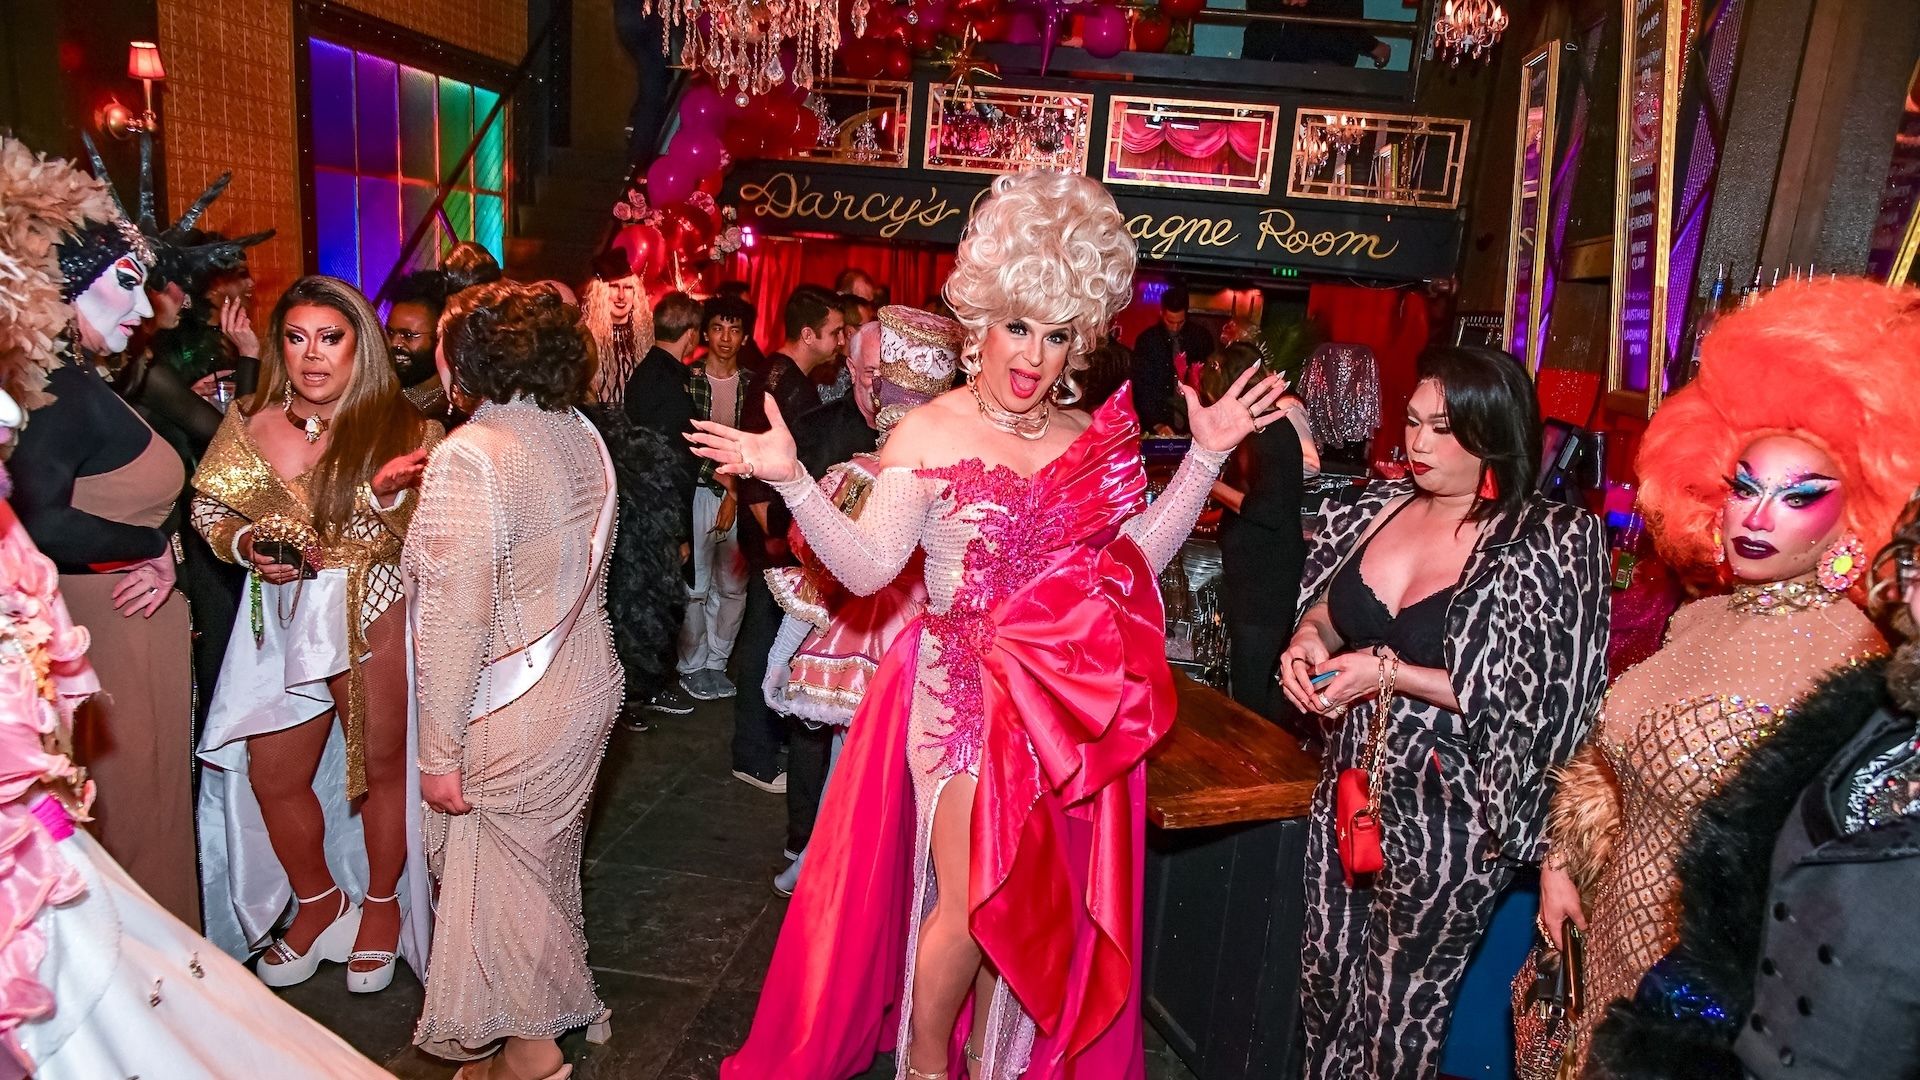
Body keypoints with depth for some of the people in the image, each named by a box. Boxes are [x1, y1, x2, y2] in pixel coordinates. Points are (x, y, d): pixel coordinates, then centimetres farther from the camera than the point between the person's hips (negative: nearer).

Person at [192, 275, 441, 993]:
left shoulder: (402, 427, -5)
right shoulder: (249, 426, 3)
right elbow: (209, 509, 11)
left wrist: (390, 494, -29)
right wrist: (250, 544, -9)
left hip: (376, 617, -3)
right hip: (283, 618, 4)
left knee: (381, 763, 9)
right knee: (273, 775, 11)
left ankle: (382, 903, 32)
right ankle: (319, 900, 36)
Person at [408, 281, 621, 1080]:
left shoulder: (469, 457, -21)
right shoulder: (582, 435, 1)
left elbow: (456, 621, -23)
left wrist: (440, 753, -16)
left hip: (516, 713, -8)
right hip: (589, 685, 8)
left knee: (502, 873, 11)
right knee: (549, 862, 24)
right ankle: (556, 1009, 44)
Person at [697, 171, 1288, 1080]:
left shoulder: (1093, 441, 6)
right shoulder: (929, 434, -7)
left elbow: (1139, 554, 5)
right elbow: (866, 566, -14)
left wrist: (1206, 455, 3)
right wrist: (791, 480, -26)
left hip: (1062, 702, 4)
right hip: (961, 693, -4)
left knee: (1030, 898, 15)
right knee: (970, 899, 1)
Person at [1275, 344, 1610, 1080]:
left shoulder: (1543, 546, -13)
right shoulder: (1383, 507, 2)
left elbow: (1522, 699, -17)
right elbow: (1329, 604, 16)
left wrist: (1389, 672, -21)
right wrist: (1310, 636, -6)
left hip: (1448, 815, -5)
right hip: (1349, 788, 5)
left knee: (1403, 1000, 13)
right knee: (1326, 973, 19)